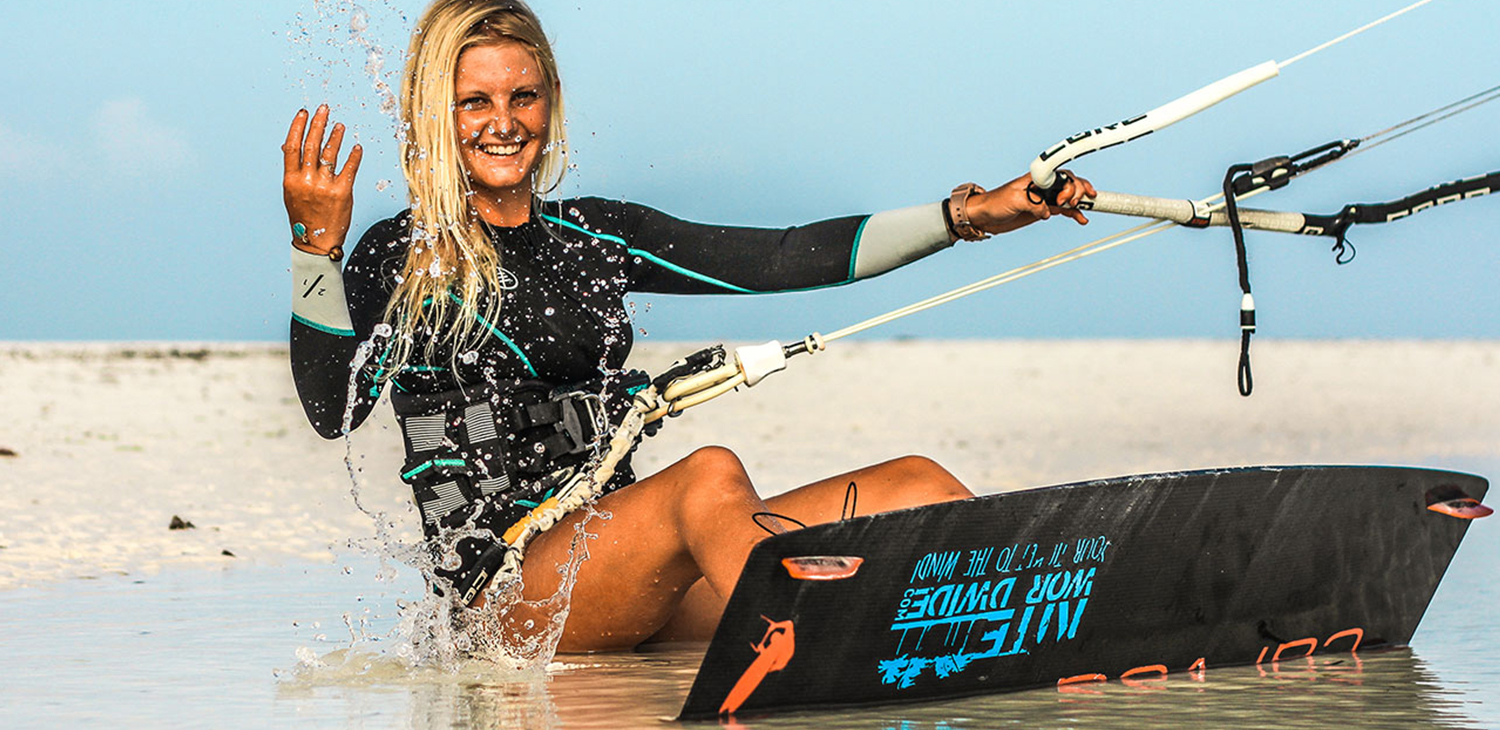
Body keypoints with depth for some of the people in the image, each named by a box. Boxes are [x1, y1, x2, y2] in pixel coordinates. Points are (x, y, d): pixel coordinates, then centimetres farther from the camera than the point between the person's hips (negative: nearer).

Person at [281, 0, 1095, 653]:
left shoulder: (593, 238, 17)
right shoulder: (402, 258, 2)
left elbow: (784, 258, 14)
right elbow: (333, 410, -14)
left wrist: (967, 215, 9)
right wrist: (315, 250, -25)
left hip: (632, 573, 6)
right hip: (505, 596, -6)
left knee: (913, 487, -9)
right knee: (710, 475, -34)